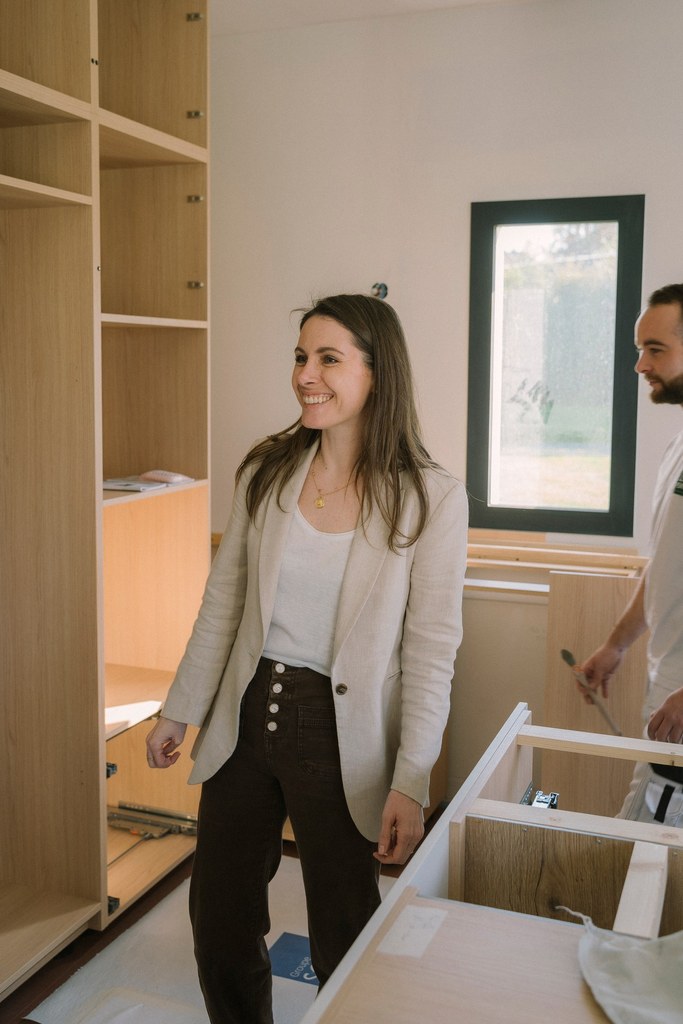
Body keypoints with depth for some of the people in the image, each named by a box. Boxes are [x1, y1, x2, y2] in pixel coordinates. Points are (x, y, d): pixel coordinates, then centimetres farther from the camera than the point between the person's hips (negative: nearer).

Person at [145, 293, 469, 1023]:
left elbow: (431, 650, -11)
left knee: (342, 944, 13)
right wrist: (180, 711, 9)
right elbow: (223, 601, 6)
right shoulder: (266, 471, -1)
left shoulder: (432, 499, -13)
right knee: (219, 922, 19)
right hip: (245, 715, 4)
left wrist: (410, 784, -14)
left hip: (340, 733, -4)